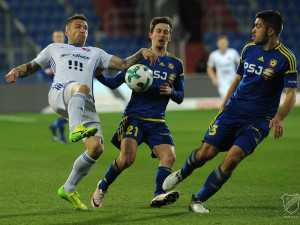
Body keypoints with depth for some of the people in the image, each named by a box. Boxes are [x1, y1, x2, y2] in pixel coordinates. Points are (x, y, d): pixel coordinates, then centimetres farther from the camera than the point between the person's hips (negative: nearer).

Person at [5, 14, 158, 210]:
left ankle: (69, 189, 1)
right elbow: (31, 67, 35)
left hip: (85, 104, 3)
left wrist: (142, 53, 11)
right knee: (82, 88, -41)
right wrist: (16, 71, 12)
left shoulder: (95, 53, 37)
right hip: (60, 93, -3)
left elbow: (123, 65, 29)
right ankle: (75, 130, -67)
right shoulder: (54, 49, 34)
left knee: (96, 148, -17)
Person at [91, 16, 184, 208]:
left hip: (157, 122, 3)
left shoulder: (176, 65, 13)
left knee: (169, 156, -21)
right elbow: (115, 82, 4)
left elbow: (180, 97, 18)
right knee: (127, 158, -20)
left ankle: (159, 195, -28)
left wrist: (171, 92, -6)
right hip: (134, 117, -3)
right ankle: (102, 187, 4)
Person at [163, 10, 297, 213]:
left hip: (258, 120, -4)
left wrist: (279, 118, -27)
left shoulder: (286, 58, -10)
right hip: (233, 110, 4)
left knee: (232, 159, -20)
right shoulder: (249, 49, 7)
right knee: (206, 153, -5)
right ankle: (182, 174, 29)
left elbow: (291, 95, -11)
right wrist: (223, 106, 20)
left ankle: (198, 200, -4)